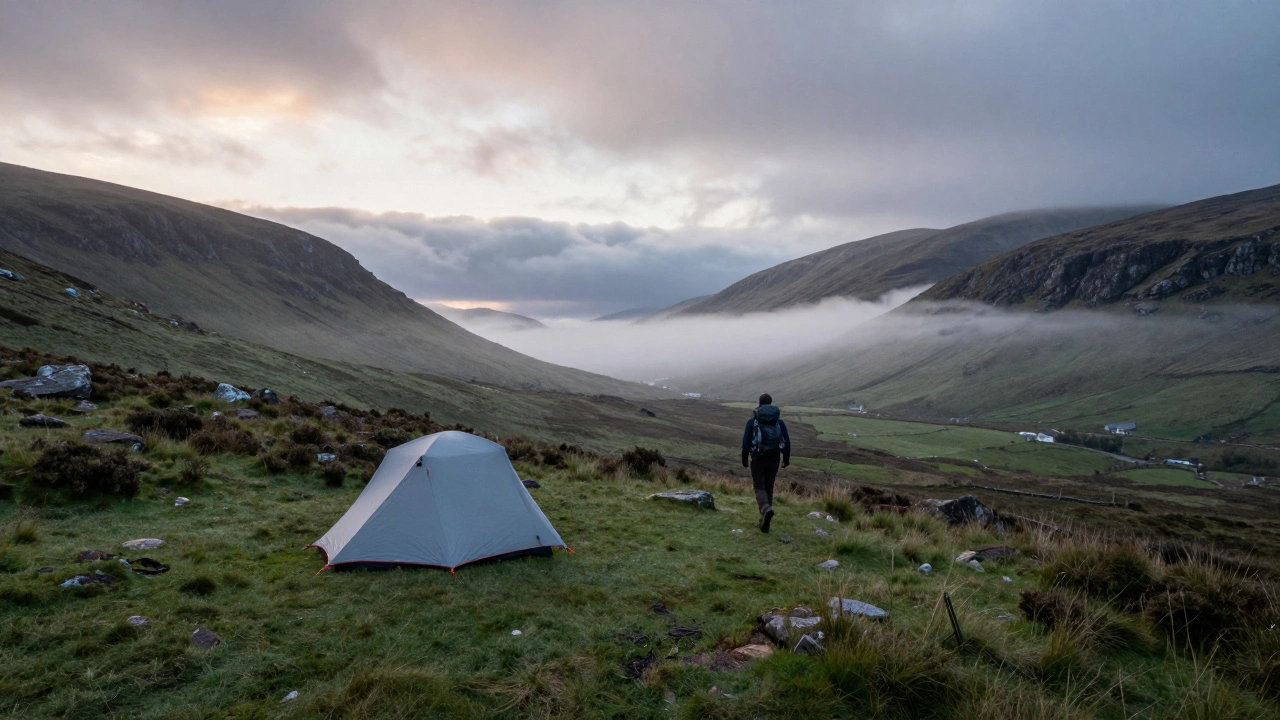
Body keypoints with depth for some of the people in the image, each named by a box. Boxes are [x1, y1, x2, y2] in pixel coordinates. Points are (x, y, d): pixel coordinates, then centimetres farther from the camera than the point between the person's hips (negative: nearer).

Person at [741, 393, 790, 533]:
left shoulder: (752, 421, -2)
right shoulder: (779, 421, 4)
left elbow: (746, 442, -4)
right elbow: (787, 441, 1)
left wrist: (744, 459, 7)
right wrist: (786, 459, 12)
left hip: (758, 459, -3)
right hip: (774, 459, 3)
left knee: (759, 488, 4)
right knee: (769, 488, 15)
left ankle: (766, 509, -27)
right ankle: (765, 521, 17)